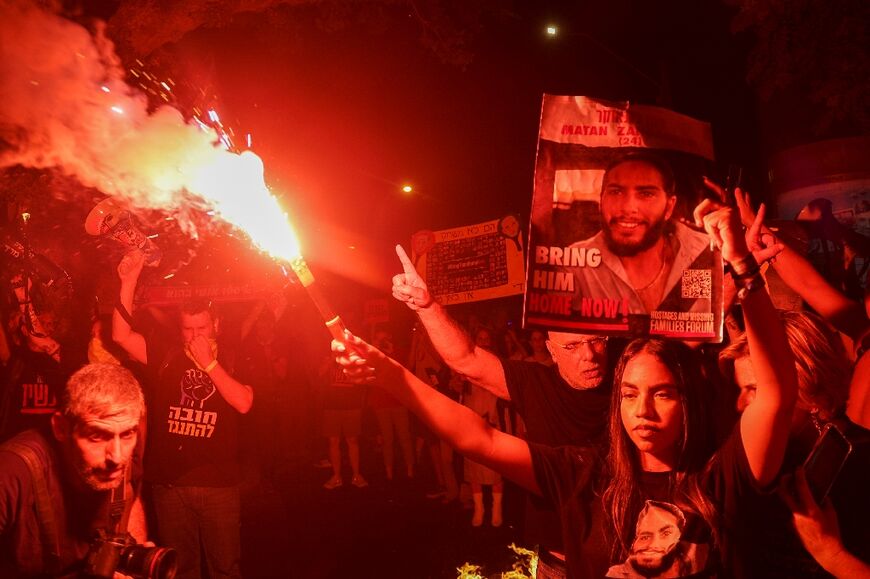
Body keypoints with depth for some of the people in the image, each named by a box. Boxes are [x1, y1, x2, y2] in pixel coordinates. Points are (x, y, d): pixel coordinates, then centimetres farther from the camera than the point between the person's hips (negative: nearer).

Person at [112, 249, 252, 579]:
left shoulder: (231, 359, -1)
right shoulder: (166, 352, 4)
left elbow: (243, 403, -16)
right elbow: (121, 335, -5)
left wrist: (209, 363, -19)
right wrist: (128, 281, -12)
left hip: (218, 481, -2)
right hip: (168, 480, 2)